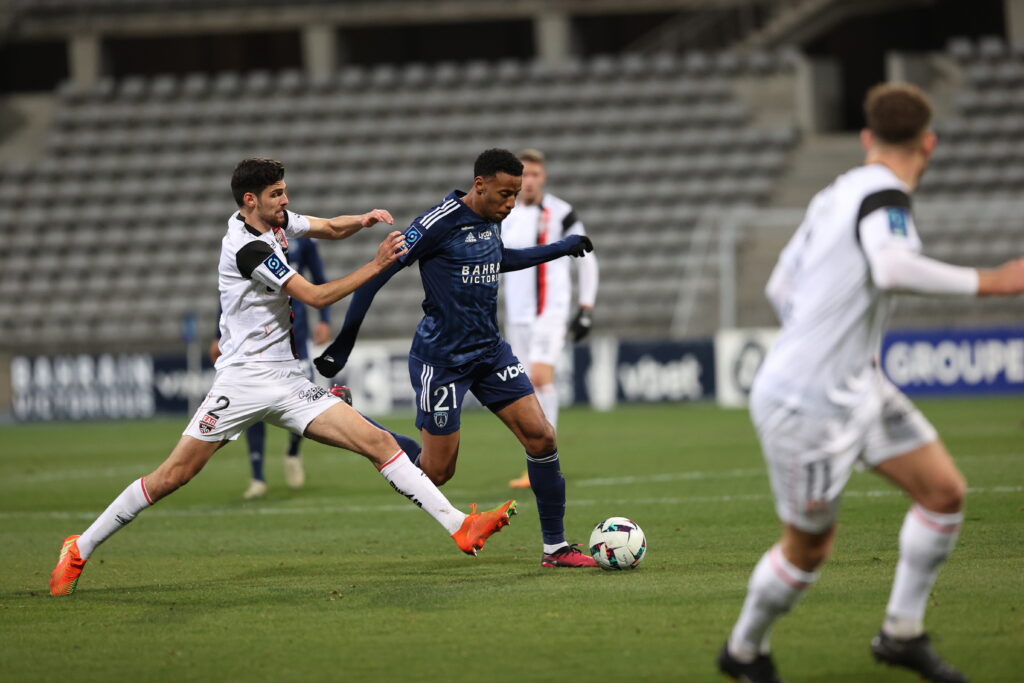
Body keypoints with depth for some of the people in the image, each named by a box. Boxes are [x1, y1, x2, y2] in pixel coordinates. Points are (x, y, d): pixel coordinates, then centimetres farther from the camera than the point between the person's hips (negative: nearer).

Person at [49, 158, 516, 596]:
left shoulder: (274, 220, 8)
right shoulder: (248, 247, -17)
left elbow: (330, 228, 23)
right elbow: (316, 297, -18)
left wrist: (361, 221, 0)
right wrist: (378, 265, -14)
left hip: (287, 381, 7)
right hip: (243, 378, -7)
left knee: (379, 443, -4)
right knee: (174, 475, -9)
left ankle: (460, 527, -7)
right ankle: (80, 549, 3)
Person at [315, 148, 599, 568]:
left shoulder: (491, 222, 7)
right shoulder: (440, 222, -18)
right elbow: (380, 271, -17)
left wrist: (561, 248, 35)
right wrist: (343, 344, -17)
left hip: (490, 352, 7)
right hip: (442, 358, -7)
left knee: (541, 436, -5)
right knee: (438, 471, -3)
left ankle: (555, 547, 4)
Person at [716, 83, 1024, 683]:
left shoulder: (838, 195, 8)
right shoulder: (884, 195, -18)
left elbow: (780, 286, 17)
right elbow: (890, 267, -39)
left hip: (856, 387, 9)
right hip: (805, 404, -9)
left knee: (945, 491, 3)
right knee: (810, 547, 5)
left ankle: (902, 634, 13)